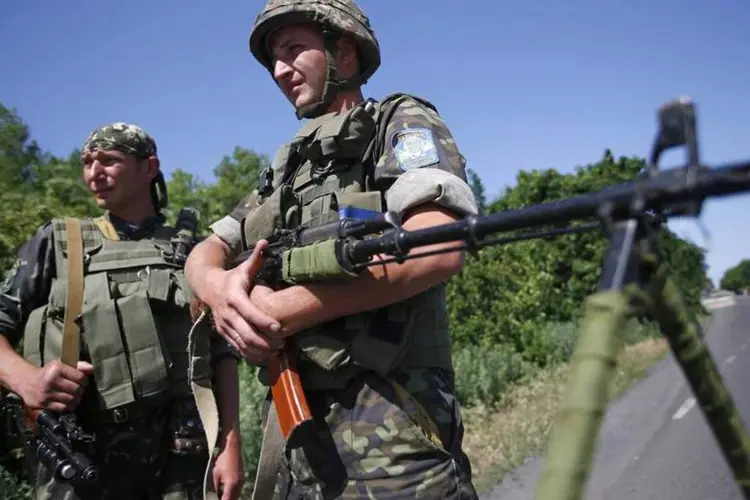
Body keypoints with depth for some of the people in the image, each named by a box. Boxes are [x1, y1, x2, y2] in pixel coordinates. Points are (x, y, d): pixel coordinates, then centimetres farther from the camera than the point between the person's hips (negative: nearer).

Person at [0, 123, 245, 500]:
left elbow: (221, 352, 5)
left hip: (180, 455, 1)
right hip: (80, 457, 0)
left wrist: (231, 444, -3)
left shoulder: (190, 252, 7)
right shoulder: (58, 242, 7)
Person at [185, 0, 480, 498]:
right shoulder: (286, 168, 20)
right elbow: (205, 252, 16)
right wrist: (219, 285, -11)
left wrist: (286, 309, -16)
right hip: (292, 427, 7)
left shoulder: (403, 122, 0)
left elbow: (442, 247, -18)